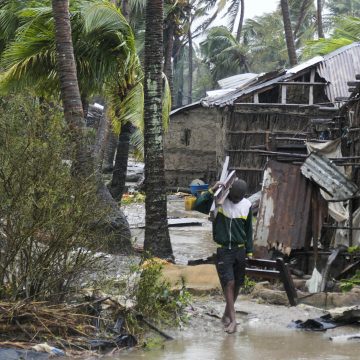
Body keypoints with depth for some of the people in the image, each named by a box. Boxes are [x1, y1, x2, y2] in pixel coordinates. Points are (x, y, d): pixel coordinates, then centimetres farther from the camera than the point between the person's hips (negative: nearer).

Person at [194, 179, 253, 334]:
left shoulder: (247, 205, 1)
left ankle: (227, 314, 26)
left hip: (239, 250, 4)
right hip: (222, 250, -4)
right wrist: (211, 191, -29)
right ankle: (232, 319, -9)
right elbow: (197, 206, -23)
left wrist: (249, 251, 9)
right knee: (229, 282, -12)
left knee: (237, 284, 8)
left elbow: (248, 230, 10)